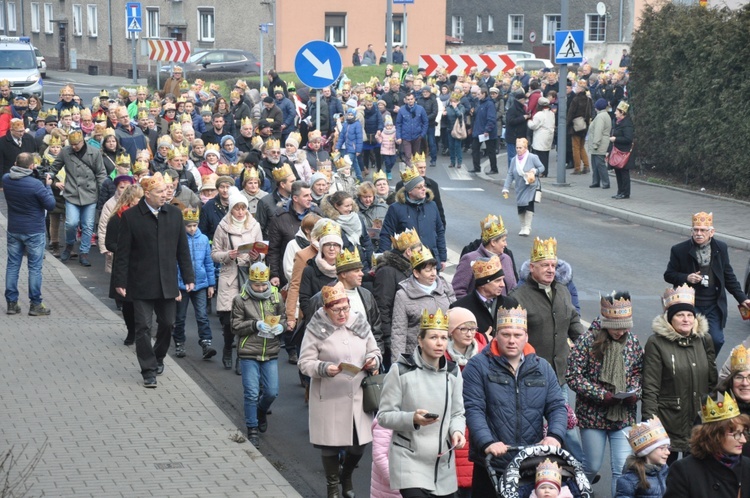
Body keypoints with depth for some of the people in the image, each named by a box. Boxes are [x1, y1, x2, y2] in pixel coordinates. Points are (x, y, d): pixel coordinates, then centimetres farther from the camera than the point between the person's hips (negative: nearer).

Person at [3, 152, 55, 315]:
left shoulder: (6, 179, -6)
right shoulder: (36, 184, -23)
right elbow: (50, 205, -14)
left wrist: (32, 174, 5)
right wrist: (48, 186, -2)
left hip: (13, 230, 5)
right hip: (34, 232, -5)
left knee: (12, 265, 11)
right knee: (35, 268, 4)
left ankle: (11, 302, 14)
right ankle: (35, 304, 7)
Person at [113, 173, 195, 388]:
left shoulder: (174, 214, 2)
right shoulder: (131, 216, -8)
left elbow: (182, 248, 7)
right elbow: (123, 252, -5)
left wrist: (188, 277, 6)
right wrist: (121, 281, -8)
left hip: (167, 282, 4)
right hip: (141, 283, -3)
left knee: (167, 323, 12)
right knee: (143, 327, -2)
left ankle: (158, 357, 37)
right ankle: (149, 370, 5)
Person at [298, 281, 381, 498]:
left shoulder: (360, 322, 3)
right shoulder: (316, 328, -8)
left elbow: (374, 351, 16)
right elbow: (305, 362, -8)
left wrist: (373, 360, -7)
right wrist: (324, 368, -25)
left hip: (357, 396, 3)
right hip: (329, 397, -3)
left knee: (358, 445, 9)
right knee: (330, 444, 7)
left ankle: (347, 476, 40)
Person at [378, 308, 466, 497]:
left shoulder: (453, 371, 8)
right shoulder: (401, 371, -7)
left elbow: (457, 413, 11)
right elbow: (384, 415, -6)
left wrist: (456, 431, -11)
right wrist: (412, 419, -23)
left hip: (443, 462, 5)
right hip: (409, 460, -5)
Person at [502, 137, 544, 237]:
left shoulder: (533, 157, -9)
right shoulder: (514, 160, 3)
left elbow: (542, 168, -2)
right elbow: (510, 175, 3)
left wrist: (534, 171, -22)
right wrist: (506, 189, -2)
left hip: (532, 186, -4)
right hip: (520, 188, 4)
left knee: (529, 205, -16)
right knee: (520, 208, 6)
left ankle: (527, 228, -7)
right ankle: (523, 227, 23)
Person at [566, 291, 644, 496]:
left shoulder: (632, 341, 0)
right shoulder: (587, 341, -13)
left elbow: (638, 372, 12)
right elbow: (573, 377, -13)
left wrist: (634, 393, -9)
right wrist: (602, 394, -20)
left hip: (624, 415, 3)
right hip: (593, 413, -3)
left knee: (623, 467, -3)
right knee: (592, 465, 10)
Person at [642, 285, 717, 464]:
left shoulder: (704, 339, 6)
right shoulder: (657, 343, -9)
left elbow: (712, 380, 14)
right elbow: (650, 388, -10)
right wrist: (650, 421, -15)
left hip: (699, 420, 4)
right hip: (669, 421, -4)